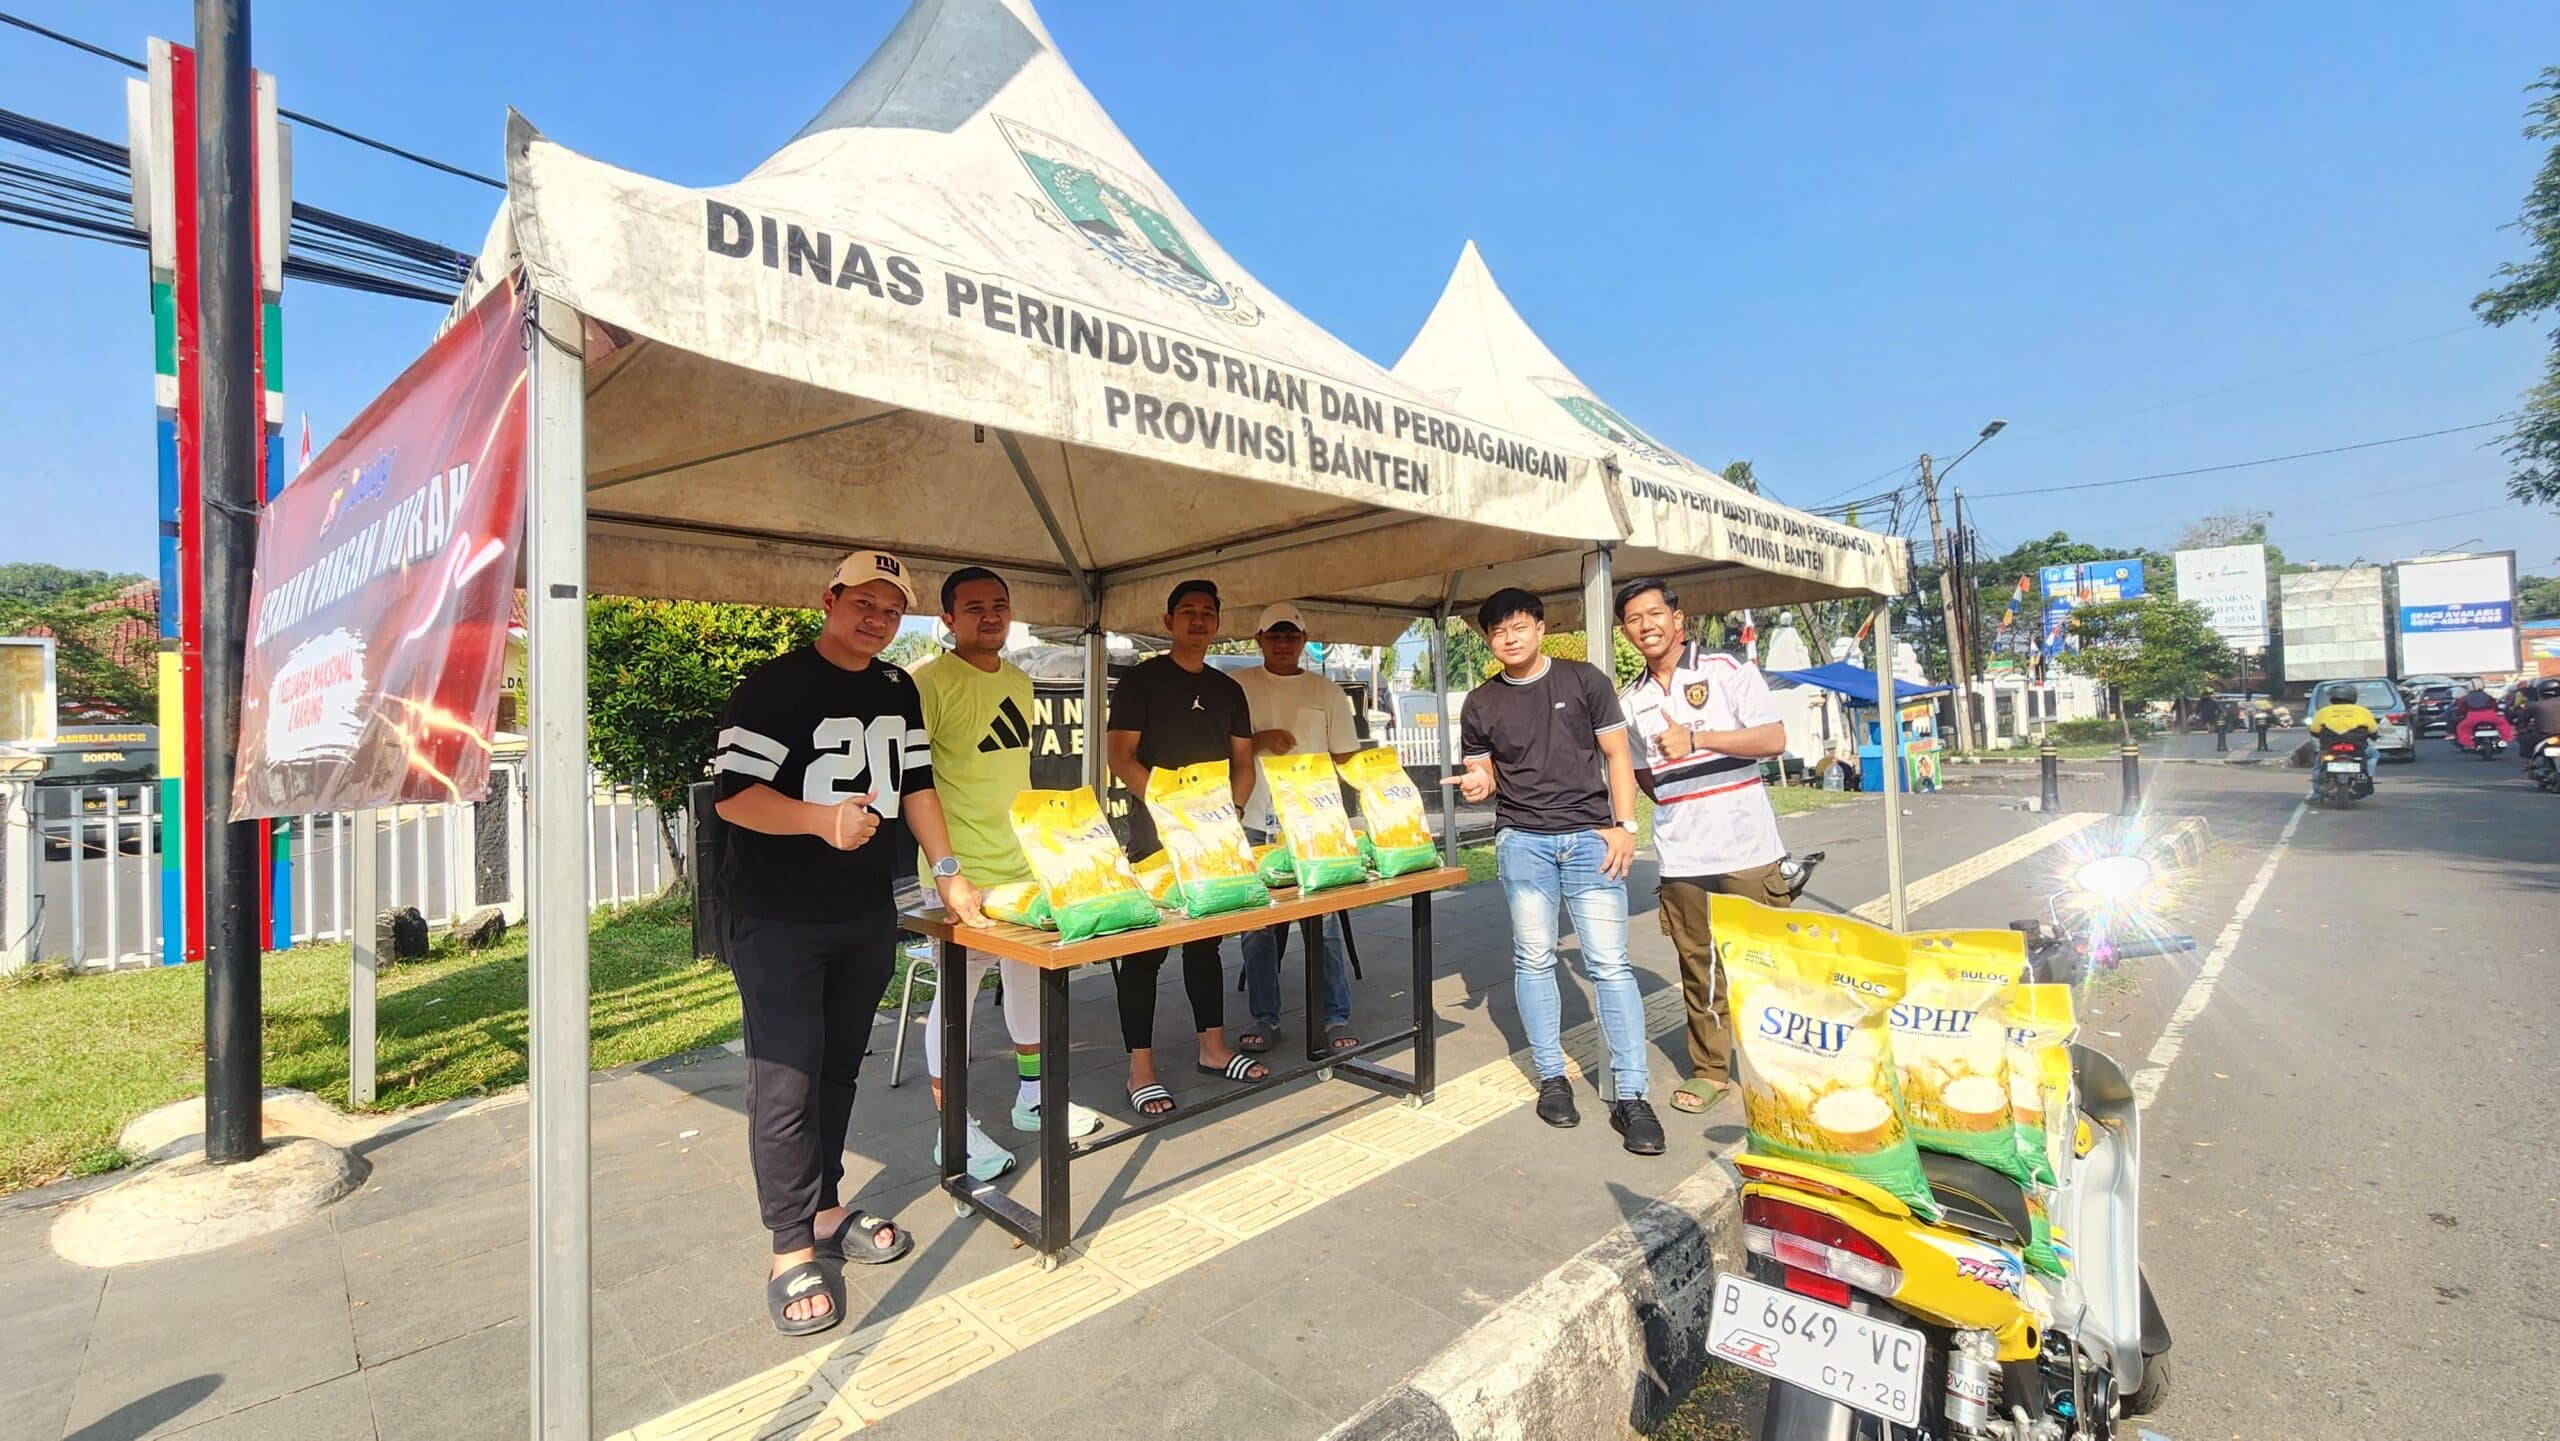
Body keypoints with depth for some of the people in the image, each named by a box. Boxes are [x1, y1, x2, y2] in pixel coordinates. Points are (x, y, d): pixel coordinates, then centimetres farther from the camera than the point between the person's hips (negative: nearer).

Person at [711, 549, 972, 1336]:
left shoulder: (898, 691, 9)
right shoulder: (774, 686, -10)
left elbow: (915, 783, 12)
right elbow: (731, 793, -15)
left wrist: (946, 871, 5)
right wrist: (822, 818, -30)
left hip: (867, 916, 6)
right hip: (778, 921, -6)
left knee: (839, 1068, 15)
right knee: (787, 1077, -4)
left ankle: (824, 1208, 29)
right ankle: (791, 1249, 8)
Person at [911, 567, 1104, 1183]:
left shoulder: (1019, 682, 13)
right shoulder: (929, 682, -11)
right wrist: (943, 860, -19)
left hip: (1023, 860, 8)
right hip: (962, 871, -8)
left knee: (1031, 974, 16)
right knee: (957, 992, 1)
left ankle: (1033, 1095, 34)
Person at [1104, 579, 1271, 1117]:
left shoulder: (1228, 689, 15)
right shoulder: (1142, 679, -1)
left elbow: (1243, 763, 15)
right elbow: (1120, 755, -9)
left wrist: (1229, 811, -3)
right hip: (1156, 835, -5)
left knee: (1206, 942, 15)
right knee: (1145, 948, -3)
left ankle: (1213, 1049, 26)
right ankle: (1141, 1069, 5)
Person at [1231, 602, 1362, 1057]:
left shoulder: (1327, 692, 11)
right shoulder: (1238, 687, 8)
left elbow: (1345, 759, 11)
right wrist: (1260, 739, -11)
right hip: (1255, 826, 0)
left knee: (1323, 923, 1)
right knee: (1256, 926, 4)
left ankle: (1335, 1017, 13)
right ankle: (1264, 1019, 17)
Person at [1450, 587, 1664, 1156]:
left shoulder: (1583, 681, 5)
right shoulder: (1481, 703, 9)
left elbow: (1616, 754, 5)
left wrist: (1625, 824, -5)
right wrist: (1476, 785, -11)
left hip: (1590, 836, -1)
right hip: (1522, 840, 2)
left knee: (1609, 962, -5)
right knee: (1534, 959, 4)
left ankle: (1630, 1094, 1)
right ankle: (1552, 1076, 18)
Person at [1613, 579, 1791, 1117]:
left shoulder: (1728, 670, -1)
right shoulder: (1630, 699, 10)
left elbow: (1774, 739, -11)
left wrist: (1695, 739, -19)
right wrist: (1676, 810, 6)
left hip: (1747, 849, -3)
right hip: (1680, 859, 3)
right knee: (1698, 967, 9)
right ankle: (1710, 1069, 22)